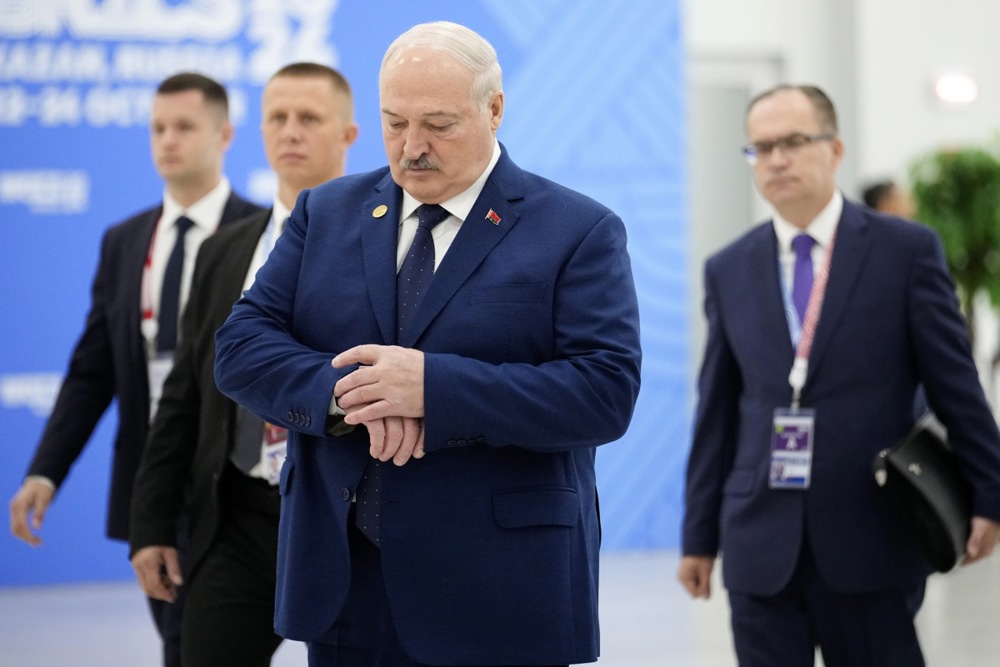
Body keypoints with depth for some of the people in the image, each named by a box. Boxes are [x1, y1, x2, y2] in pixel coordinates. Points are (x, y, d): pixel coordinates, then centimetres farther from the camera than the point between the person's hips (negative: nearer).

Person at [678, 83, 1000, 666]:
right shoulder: (728, 271, 9)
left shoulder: (908, 251, 0)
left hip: (872, 544, -2)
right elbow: (717, 413, 12)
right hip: (760, 547, 3)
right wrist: (700, 536, 11)